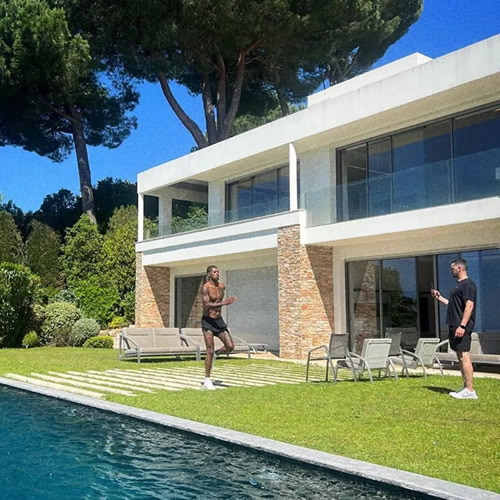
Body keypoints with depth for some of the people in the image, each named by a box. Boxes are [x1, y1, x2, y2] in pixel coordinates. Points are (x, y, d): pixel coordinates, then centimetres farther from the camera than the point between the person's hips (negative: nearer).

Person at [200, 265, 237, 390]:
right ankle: (207, 380, 5)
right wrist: (224, 303, -34)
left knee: (230, 347, -6)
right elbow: (207, 305, -26)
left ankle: (215, 354, 25)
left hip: (219, 321, 6)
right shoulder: (205, 288, -14)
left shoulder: (222, 286, 6)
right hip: (207, 321, -6)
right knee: (210, 351, -7)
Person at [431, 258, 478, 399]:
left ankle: (470, 391, -8)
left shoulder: (468, 284, -11)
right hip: (455, 326, 10)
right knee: (460, 357, 11)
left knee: (464, 356, -10)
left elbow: (469, 305, -19)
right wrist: (439, 298, 26)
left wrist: (462, 326, -24)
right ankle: (466, 388, 16)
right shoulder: (458, 285, 19)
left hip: (462, 327, -10)